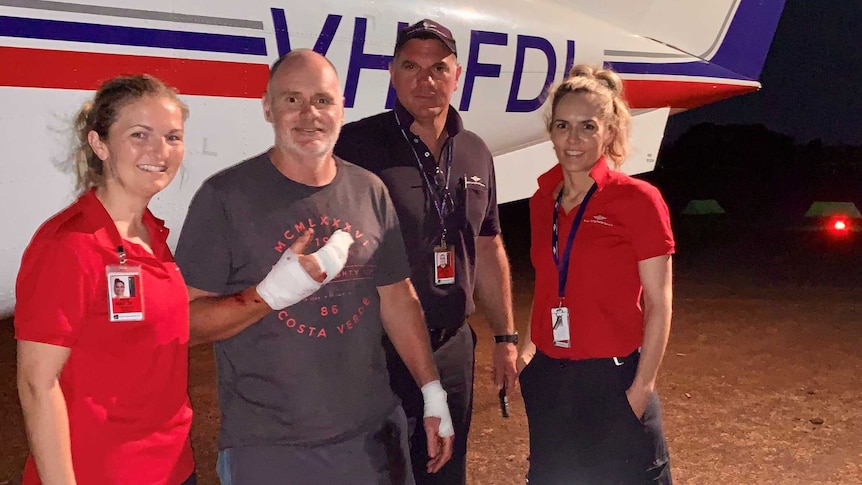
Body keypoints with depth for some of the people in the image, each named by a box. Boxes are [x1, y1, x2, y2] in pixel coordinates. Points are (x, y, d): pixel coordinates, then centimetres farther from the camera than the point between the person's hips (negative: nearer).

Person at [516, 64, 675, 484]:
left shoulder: (637, 200, -11)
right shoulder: (543, 200, 5)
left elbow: (659, 306, -10)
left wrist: (641, 389, -14)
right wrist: (527, 350, 5)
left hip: (612, 381, -5)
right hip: (548, 382, 6)